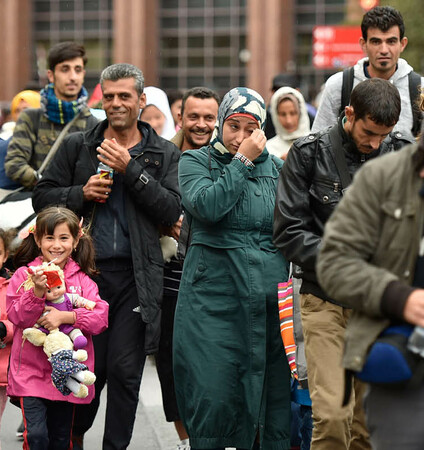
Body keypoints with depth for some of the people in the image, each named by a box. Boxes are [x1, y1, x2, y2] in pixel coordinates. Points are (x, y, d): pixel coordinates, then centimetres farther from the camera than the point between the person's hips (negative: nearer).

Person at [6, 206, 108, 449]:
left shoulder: (82, 279, 4)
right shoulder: (25, 274, -1)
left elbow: (101, 317, -7)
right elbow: (17, 317, -10)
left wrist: (65, 316, -20)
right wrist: (37, 292, -25)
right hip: (31, 372, -2)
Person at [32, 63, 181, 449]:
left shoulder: (165, 154, 8)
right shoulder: (76, 146, 10)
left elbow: (171, 210, -5)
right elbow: (42, 197, 9)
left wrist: (130, 169, -11)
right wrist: (81, 193, -9)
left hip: (136, 277, 0)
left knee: (125, 370, -2)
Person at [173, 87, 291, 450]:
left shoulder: (275, 167, 12)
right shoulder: (196, 161, 4)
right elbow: (207, 205, -17)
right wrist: (243, 161, -11)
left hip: (269, 298, 3)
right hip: (213, 296, -3)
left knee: (270, 392, 5)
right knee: (212, 394, -4)